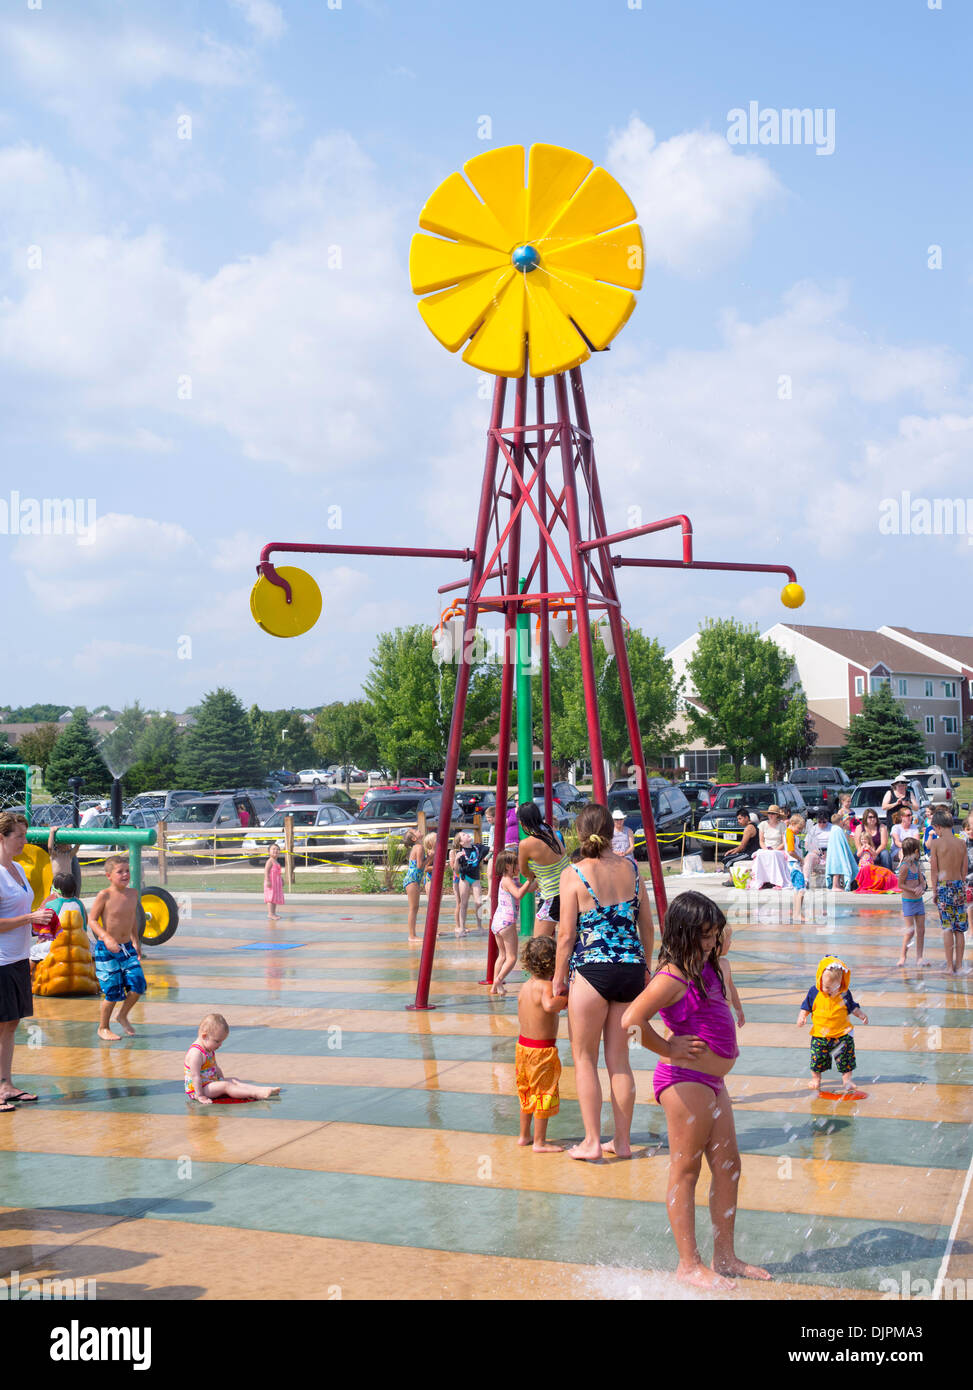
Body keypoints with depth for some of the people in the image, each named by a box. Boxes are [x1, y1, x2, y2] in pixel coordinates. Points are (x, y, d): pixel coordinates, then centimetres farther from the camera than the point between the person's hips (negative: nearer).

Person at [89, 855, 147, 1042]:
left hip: (127, 947, 5)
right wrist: (107, 938, -23)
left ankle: (123, 1016, 23)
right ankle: (103, 1027, 18)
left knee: (138, 984, -5)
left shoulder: (133, 894, 4)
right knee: (113, 991, -4)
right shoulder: (104, 895, -12)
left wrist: (136, 942, 20)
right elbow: (92, 920, -10)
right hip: (106, 950, -5)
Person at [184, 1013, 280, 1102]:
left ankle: (262, 1089, -13)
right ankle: (255, 1094, -36)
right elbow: (195, 1076, -27)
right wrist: (200, 1096, -29)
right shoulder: (196, 1053, -23)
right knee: (225, 1085, -25)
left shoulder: (209, 1051, 11)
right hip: (197, 1089, -10)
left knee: (234, 1080, 0)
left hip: (211, 1083, 10)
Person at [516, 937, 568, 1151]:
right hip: (542, 1050, -8)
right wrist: (565, 998, -23)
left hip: (523, 1045, 8)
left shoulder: (525, 987, 5)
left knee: (527, 1093, 20)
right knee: (544, 1094, 3)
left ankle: (524, 1135, 31)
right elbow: (549, 1005, -39)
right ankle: (539, 1142, 7)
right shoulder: (547, 986, -19)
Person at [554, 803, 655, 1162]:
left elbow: (567, 934, -8)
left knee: (584, 1058, 9)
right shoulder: (631, 869, 5)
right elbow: (647, 926, 10)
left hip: (592, 971, -4)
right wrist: (644, 968, 22)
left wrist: (558, 978, 3)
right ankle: (622, 1141, 18)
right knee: (619, 1059, 13)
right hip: (630, 970, 5)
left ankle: (592, 1142, 9)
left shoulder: (574, 874, -8)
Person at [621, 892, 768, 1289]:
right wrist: (669, 1049, -16)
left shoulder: (706, 967, 9)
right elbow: (631, 1020, -28)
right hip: (685, 1080, -10)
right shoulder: (673, 978, -18)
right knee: (685, 1171, -1)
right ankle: (689, 1264, 6)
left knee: (727, 1167, 13)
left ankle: (725, 1256, 24)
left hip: (711, 1080, 10)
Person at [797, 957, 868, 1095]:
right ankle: (816, 1077, 27)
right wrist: (802, 1017, -13)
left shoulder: (844, 993, -7)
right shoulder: (814, 993, -9)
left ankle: (847, 1078, 18)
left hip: (842, 1033, 0)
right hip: (820, 1035, 0)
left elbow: (852, 1008, 7)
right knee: (818, 1057, 6)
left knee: (846, 1056, 2)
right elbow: (806, 1007, 3)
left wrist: (861, 1015, -7)